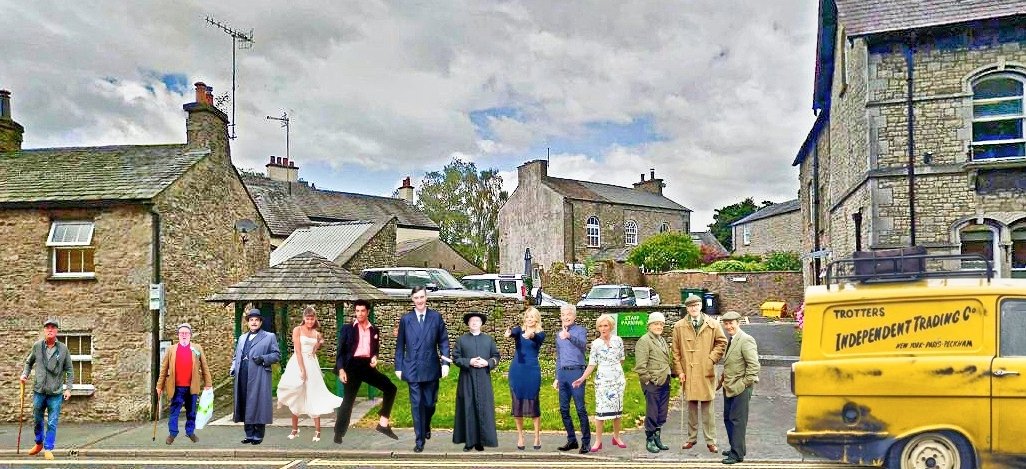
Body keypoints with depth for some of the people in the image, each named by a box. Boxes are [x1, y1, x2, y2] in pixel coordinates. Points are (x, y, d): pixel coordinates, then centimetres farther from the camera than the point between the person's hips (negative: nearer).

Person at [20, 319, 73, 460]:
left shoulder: (63, 348, -4)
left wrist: (68, 388, -3)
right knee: (37, 420, 16)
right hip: (39, 391, 2)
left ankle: (48, 449, 12)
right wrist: (25, 374, 0)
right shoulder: (37, 346, 0)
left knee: (52, 423, 1)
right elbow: (29, 362, 17)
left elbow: (69, 370, 1)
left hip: (56, 392, -2)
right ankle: (39, 443, 37)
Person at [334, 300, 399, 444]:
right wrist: (341, 369, -11)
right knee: (348, 400, -3)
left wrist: (375, 358, -2)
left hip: (367, 365, 4)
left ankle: (383, 424, 3)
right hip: (352, 366, -4)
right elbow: (341, 351, 0)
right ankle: (339, 434, 10)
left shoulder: (374, 330, 13)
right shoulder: (347, 329, 3)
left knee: (390, 388, -3)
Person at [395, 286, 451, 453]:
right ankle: (419, 440, 12)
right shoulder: (405, 319, 3)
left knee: (429, 403, 9)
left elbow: (443, 341, 1)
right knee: (416, 405, 2)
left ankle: (426, 426, 40)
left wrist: (446, 362, -8)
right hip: (412, 369, 0)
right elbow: (400, 345, 6)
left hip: (431, 368, 0)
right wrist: (398, 367, 3)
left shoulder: (436, 317, 1)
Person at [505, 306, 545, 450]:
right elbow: (513, 332, -19)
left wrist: (531, 335, -46)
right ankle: (520, 437, 15)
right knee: (517, 403, 5)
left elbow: (537, 338, -22)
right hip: (517, 370, 1)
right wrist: (508, 334, -43)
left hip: (532, 371, -1)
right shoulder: (519, 329, 5)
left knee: (533, 403, -1)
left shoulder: (540, 334, 3)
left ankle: (537, 437, 10)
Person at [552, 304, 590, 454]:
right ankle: (571, 440, 18)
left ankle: (586, 441, 1)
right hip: (563, 373, 7)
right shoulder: (559, 334, 17)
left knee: (580, 409, -6)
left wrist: (569, 336, -44)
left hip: (576, 372, -7)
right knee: (564, 409, 8)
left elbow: (582, 344, -26)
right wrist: (557, 377, 19)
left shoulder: (580, 330, -3)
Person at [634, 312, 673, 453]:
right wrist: (648, 380, -13)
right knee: (652, 413, 0)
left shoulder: (662, 340, 17)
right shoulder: (644, 341, -10)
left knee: (662, 413, 12)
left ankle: (657, 438, 23)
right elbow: (640, 365, -15)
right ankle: (650, 440, 10)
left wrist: (668, 377, 15)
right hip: (652, 383, -8)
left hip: (664, 383, 8)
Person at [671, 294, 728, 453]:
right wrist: (679, 371, 0)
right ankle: (692, 438, 21)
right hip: (688, 373, 1)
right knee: (691, 407, 9)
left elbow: (722, 342, 8)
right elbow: (676, 350, 5)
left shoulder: (712, 324, 2)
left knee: (707, 407, 3)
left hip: (706, 372, -1)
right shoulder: (679, 326, 2)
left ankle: (711, 441, 11)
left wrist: (712, 359, -3)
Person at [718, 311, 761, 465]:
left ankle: (737, 454, 5)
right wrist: (723, 379, 14)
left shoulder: (746, 340, -16)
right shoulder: (730, 340, 13)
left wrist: (745, 383, -17)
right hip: (729, 387, 9)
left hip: (740, 389, -9)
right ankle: (735, 447, 30)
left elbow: (754, 365, -20)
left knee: (737, 421, -3)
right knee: (728, 419, 16)